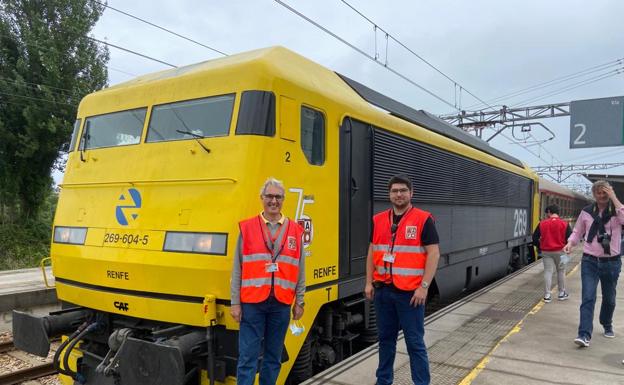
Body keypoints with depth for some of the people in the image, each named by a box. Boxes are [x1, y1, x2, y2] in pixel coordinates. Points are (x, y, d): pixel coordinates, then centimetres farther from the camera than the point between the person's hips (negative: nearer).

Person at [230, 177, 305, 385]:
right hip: (252, 303, -2)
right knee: (247, 357, 2)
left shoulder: (295, 230, 6)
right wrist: (235, 303, -2)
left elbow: (300, 271, 9)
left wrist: (299, 302, 7)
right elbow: (237, 269, 2)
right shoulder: (247, 228, 1)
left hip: (281, 304, 2)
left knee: (274, 357, 13)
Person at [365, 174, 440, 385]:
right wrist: (369, 282, 6)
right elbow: (372, 252, 12)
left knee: (415, 342, 4)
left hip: (410, 292, -5)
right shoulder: (378, 220, 8)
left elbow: (433, 253, -10)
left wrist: (424, 286, -15)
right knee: (385, 338, 16)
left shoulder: (423, 220, -7)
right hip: (383, 290, 5)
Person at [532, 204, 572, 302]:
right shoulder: (564, 224, -6)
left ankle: (547, 295, 4)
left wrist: (540, 245, 12)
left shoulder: (542, 223, -3)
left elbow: (535, 237, -2)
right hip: (559, 251, 0)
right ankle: (562, 293, 23)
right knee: (561, 271, 14)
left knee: (547, 272, 4)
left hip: (546, 252, 1)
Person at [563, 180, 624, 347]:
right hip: (590, 261, 0)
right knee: (588, 298, -10)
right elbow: (577, 232, 10)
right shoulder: (586, 212, 2)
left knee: (609, 298, 17)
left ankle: (607, 325, 41)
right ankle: (585, 334, -12)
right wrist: (570, 243, -10)